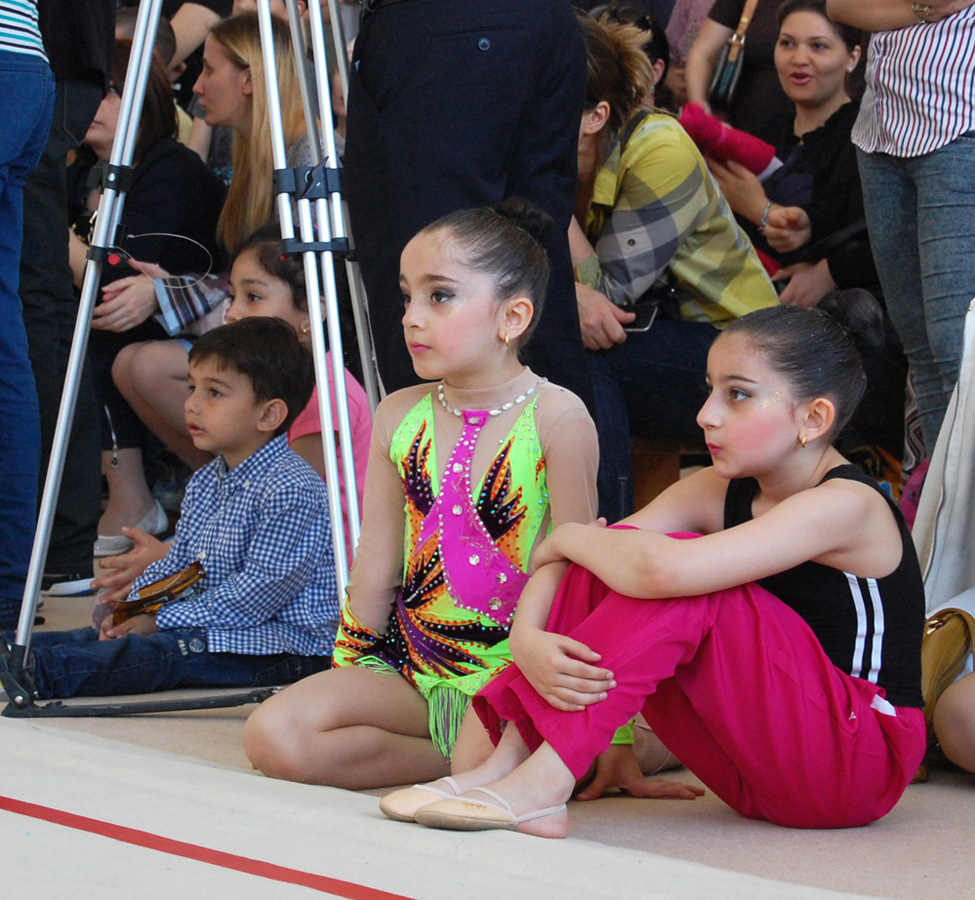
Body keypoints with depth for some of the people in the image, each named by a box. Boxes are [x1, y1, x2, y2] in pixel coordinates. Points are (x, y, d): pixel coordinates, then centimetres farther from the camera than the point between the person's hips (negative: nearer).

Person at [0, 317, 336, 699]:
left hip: (283, 644, -10)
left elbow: (261, 588, -22)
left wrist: (162, 620, -19)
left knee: (159, 653, -28)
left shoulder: (292, 490, -19)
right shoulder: (204, 482, 14)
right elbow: (176, 565, 19)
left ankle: (38, 672, -42)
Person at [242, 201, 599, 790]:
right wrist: (349, 672, 9)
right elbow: (376, 565, 11)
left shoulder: (556, 419, -10)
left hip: (512, 668, -6)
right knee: (273, 736, -16)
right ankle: (455, 754, -6)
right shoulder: (399, 416, 7)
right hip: (410, 660, 6)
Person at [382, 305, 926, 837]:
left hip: (862, 764, -8)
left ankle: (542, 784, -27)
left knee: (681, 575, -26)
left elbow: (662, 569, -34)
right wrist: (527, 638, -24)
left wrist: (567, 538, -15)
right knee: (602, 570, -6)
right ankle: (508, 761, -14)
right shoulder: (720, 493, 5)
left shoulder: (845, 505, -20)